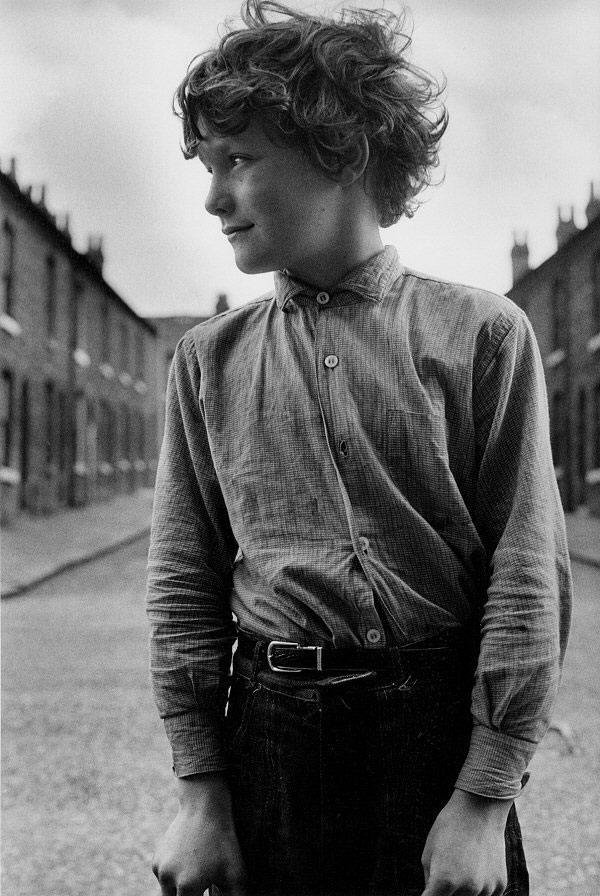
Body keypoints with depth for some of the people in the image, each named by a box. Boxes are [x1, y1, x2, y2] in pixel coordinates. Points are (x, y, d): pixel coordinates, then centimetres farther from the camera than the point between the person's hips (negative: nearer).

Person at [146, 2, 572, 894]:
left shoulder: (480, 335, -4)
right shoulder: (210, 358, 5)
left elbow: (528, 573, -6)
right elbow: (184, 584, 4)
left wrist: (483, 802, -10)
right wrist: (200, 794, -1)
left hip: (444, 724, -2)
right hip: (270, 734, 2)